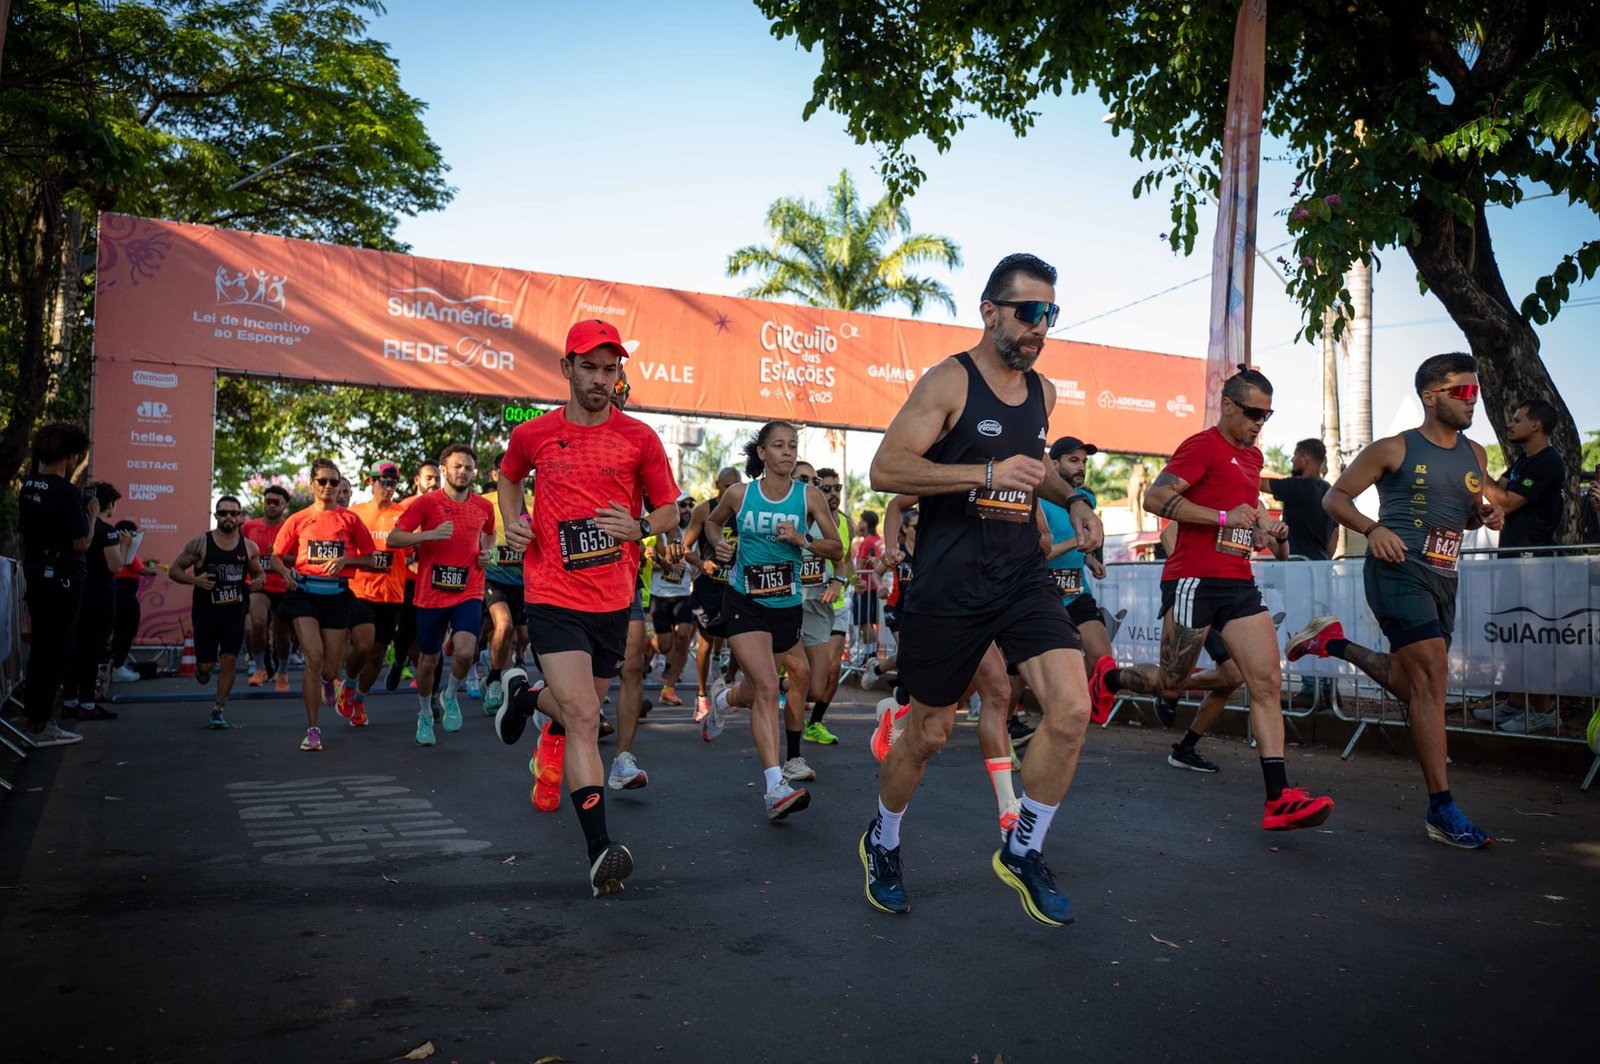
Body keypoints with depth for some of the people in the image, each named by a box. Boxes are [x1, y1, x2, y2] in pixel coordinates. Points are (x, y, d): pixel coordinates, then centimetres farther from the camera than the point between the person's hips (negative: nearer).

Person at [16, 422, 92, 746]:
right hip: (62, 579, -8)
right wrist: (90, 516, -2)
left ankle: (36, 715, 25)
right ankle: (41, 725, 3)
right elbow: (82, 543, -18)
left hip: (36, 576, 8)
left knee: (41, 648, 17)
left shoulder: (28, 487, 7)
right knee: (55, 651, -1)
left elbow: (23, 532, 15)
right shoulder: (66, 492, -17)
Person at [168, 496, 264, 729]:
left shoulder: (249, 547, 0)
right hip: (205, 613, -1)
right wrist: (194, 579, -20)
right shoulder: (200, 544, -7)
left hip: (234, 613, 1)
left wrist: (260, 579, -9)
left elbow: (259, 572, 16)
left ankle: (219, 711, 8)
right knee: (207, 665, 2)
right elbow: (174, 570, -1)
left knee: (229, 660, -5)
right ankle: (201, 667, 41)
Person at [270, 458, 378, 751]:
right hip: (304, 592, -1)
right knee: (314, 656, -16)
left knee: (330, 669, 4)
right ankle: (312, 729, -6)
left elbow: (369, 559, 7)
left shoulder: (349, 519, 3)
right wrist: (285, 571, -11)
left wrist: (344, 560, -12)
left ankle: (327, 682, 46)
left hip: (336, 595, 1)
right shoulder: (298, 520, 5)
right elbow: (276, 556, 10)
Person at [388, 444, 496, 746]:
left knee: (465, 653, -21)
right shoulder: (427, 502, -5)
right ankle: (425, 716, 35)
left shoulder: (484, 506, 5)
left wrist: (488, 552, 7)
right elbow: (393, 538, -10)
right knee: (428, 661, 10)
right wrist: (430, 534, -23)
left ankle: (450, 696, 11)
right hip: (432, 594, -1)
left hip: (468, 593, 1)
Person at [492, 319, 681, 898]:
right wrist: (512, 521, 5)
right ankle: (599, 850, -10)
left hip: (613, 599, 3)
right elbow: (509, 476, 24)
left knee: (580, 710, 19)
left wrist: (639, 528, -13)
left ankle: (524, 694, 53)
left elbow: (669, 509, 8)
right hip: (554, 597, -3)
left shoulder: (639, 438, 1)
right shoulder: (533, 434, 2)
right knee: (584, 720, -15)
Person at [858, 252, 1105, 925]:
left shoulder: (1043, 392, 12)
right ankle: (883, 842, 35)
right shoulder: (949, 382, -9)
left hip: (1022, 578, 6)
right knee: (929, 733, 7)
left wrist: (1072, 499, 12)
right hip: (948, 586, -5)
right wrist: (988, 474, -24)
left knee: (1072, 710, -11)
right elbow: (885, 470, -18)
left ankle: (1023, 853, 11)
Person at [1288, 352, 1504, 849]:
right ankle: (1441, 809, -11)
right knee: (1432, 674, -15)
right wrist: (1372, 528, -20)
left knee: (1410, 683, 15)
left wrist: (1488, 514, 2)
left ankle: (1334, 643, 39)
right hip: (1398, 569, -7)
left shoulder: (1474, 455, 14)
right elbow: (1335, 497, -2)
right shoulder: (1394, 449, -3)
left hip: (1443, 578, 7)